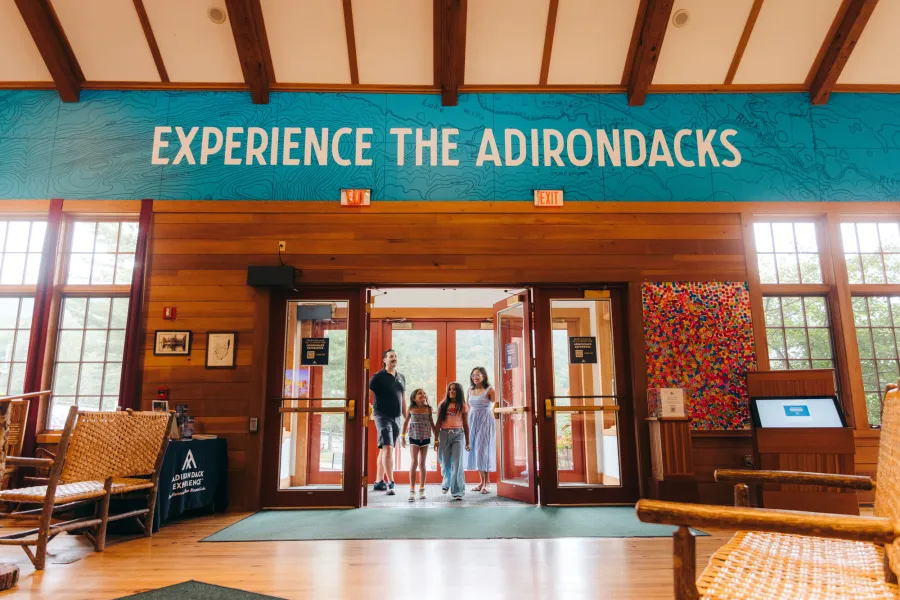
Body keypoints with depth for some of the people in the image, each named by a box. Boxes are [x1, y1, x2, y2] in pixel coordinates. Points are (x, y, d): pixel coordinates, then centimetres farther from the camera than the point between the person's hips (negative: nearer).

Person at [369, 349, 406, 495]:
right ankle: (390, 483, -14)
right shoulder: (378, 377, -5)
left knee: (385, 449, 12)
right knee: (387, 448, -14)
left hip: (396, 417, 6)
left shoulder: (401, 377, 13)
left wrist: (406, 418, 16)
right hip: (383, 416, -6)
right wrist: (370, 409, -22)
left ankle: (379, 482, 19)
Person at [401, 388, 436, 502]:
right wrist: (403, 436, 11)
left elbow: (432, 424, 8)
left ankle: (422, 489, 17)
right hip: (414, 437, -1)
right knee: (414, 462, -9)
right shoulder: (411, 409, -1)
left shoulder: (428, 409, 1)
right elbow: (406, 422, 10)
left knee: (422, 463, 8)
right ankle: (412, 490, -5)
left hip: (425, 437, 1)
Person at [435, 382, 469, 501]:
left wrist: (467, 442, 7)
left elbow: (465, 425, 8)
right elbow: (438, 423, 5)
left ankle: (457, 492, -2)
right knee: (445, 463, 9)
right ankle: (447, 483, 38)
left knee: (457, 463, -8)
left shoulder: (462, 407, 6)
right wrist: (436, 439, -1)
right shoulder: (443, 405, 8)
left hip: (458, 434, -1)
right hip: (444, 434, 1)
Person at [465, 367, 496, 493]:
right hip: (472, 421, 6)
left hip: (485, 421, -6)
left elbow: (495, 405, -11)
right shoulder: (470, 390, 10)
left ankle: (487, 482, 2)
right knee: (475, 450, 6)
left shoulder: (489, 390, -5)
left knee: (483, 450, -7)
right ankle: (481, 481, 15)